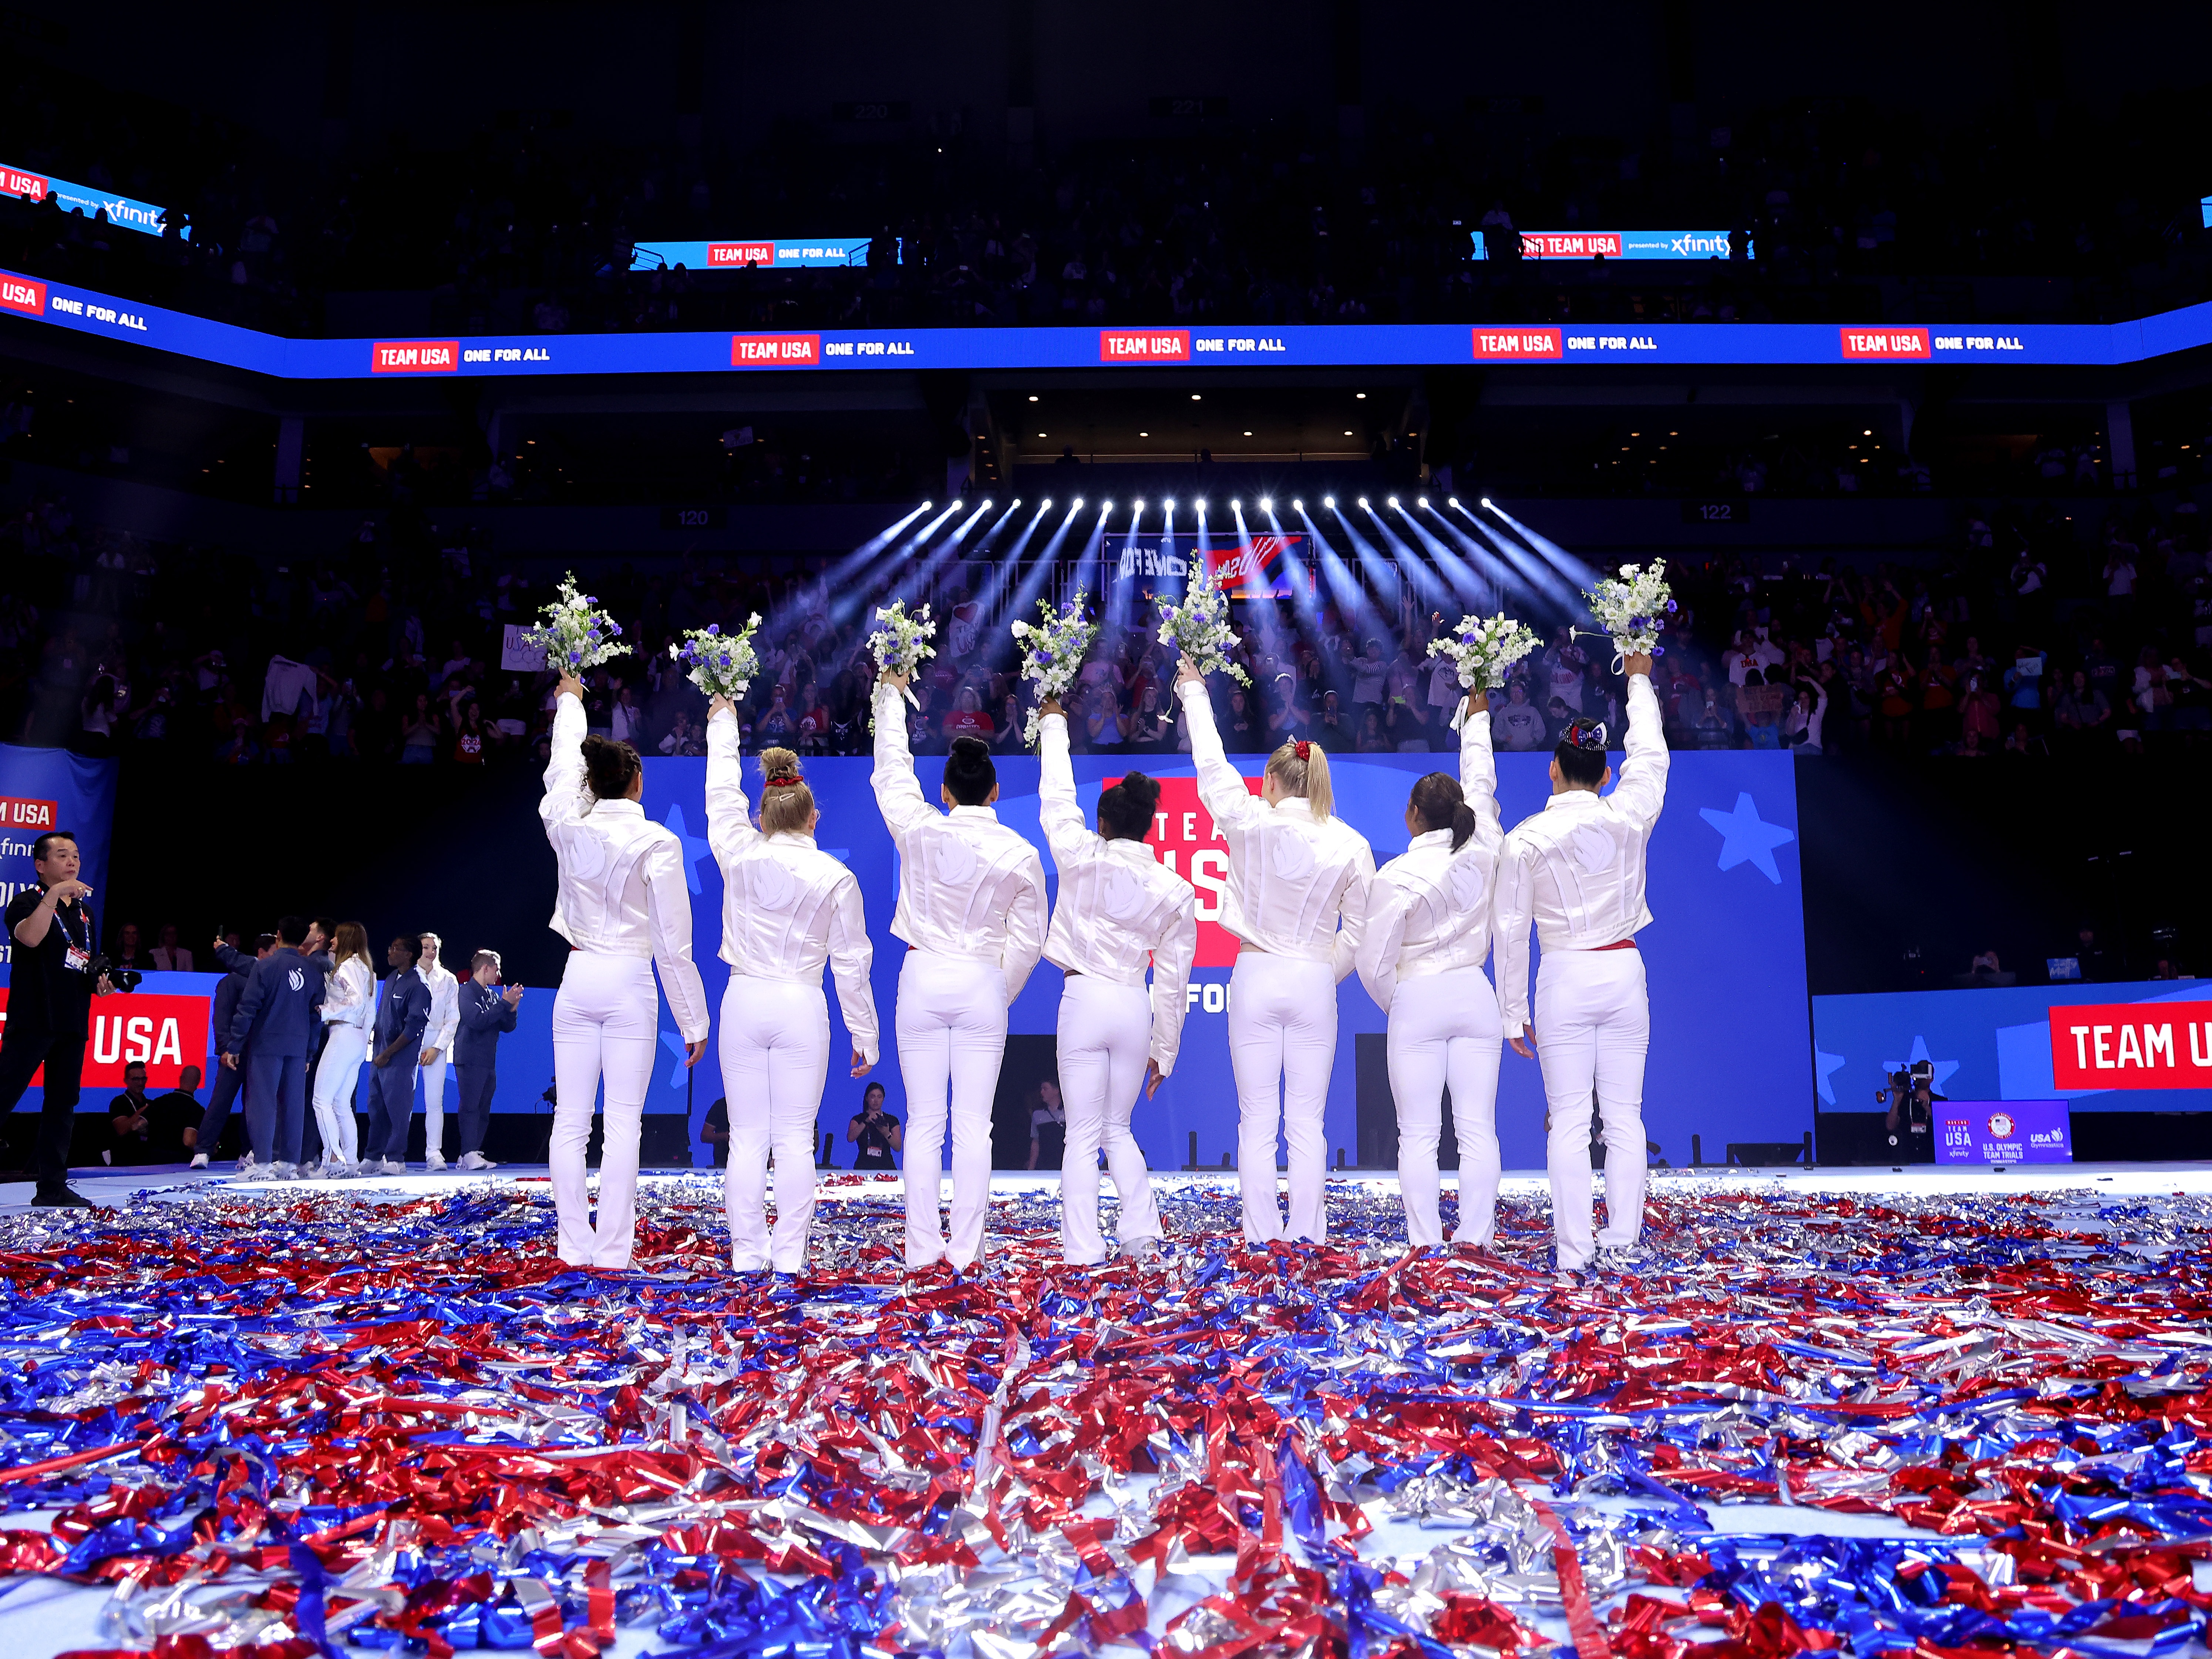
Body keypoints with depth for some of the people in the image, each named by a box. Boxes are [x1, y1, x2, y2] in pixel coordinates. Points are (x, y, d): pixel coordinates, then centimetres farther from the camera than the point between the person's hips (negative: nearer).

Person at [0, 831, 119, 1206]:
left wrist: (101, 983, 8)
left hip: (73, 1023, 7)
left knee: (62, 1104, 7)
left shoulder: (85, 911, 19)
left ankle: (52, 1187, 12)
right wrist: (53, 895, -26)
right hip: (32, 1018, -7)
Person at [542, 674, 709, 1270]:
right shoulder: (656, 842, -8)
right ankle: (612, 1251, 1)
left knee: (570, 1122, 6)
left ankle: (575, 1246, 10)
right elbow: (673, 943, -7)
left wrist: (569, 701, 42)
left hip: (578, 980, 4)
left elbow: (562, 770, 25)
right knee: (623, 1125, -1)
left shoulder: (568, 828, 2)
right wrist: (694, 1021, 0)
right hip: (630, 985, -4)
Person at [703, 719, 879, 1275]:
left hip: (743, 1001, 2)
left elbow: (722, 793, 17)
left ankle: (747, 1252, 10)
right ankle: (790, 1255, 5)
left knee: (746, 1135, 7)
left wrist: (723, 722, 32)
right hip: (801, 1006, -1)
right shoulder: (836, 877, -4)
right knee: (795, 1138, 3)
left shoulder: (740, 856, -1)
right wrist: (864, 1033, 9)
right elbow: (851, 962, 0)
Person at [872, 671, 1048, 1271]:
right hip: (983, 985, 0)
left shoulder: (919, 831, -4)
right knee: (973, 1124, 4)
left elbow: (891, 769, 13)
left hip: (923, 979, 0)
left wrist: (890, 695, 26)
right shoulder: (1020, 854, -2)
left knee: (925, 1123, 5)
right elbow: (1029, 938, 4)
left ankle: (922, 1247, 8)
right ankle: (966, 1248, 7)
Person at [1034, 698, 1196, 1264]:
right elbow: (1173, 980, 7)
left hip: (1085, 1000, -3)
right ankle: (1142, 1235, 13)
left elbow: (1057, 797, 11)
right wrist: (1163, 1050, 16)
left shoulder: (1082, 860, -5)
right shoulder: (1176, 891, 3)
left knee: (1084, 1134, 2)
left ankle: (1084, 1250, 2)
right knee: (1118, 1130, 19)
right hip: (1135, 1006, 3)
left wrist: (1053, 725, 27)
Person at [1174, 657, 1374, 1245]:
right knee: (1307, 1122, 6)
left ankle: (1262, 1241, 6)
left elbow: (1211, 765, 8)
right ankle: (1306, 1238, 8)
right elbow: (1359, 931, 3)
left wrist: (1194, 692, 20)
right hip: (1315, 981, 1)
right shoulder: (1350, 844, -1)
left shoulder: (1250, 824, -6)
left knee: (1257, 1121, 4)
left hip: (1255, 976, -1)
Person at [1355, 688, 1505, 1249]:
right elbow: (1481, 785, 19)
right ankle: (1474, 1240, 5)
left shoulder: (1398, 875, -10)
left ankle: (1425, 1244, 3)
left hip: (1416, 1001, -4)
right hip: (1476, 996, 4)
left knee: (1419, 1135, 1)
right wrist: (1477, 719, 34)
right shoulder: (1484, 852, 1)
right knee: (1478, 1129, 4)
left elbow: (1374, 963, -7)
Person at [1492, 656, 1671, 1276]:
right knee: (1624, 1117, 6)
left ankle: (1574, 1249, 3)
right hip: (1624, 974, 2)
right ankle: (1622, 1243, 10)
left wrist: (1513, 1013, 5)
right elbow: (1650, 755, 19)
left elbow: (1511, 931, -3)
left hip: (1564, 979, -2)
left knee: (1570, 1120, 1)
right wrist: (1639, 680, 34)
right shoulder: (1628, 817, -1)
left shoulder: (1525, 839, -5)